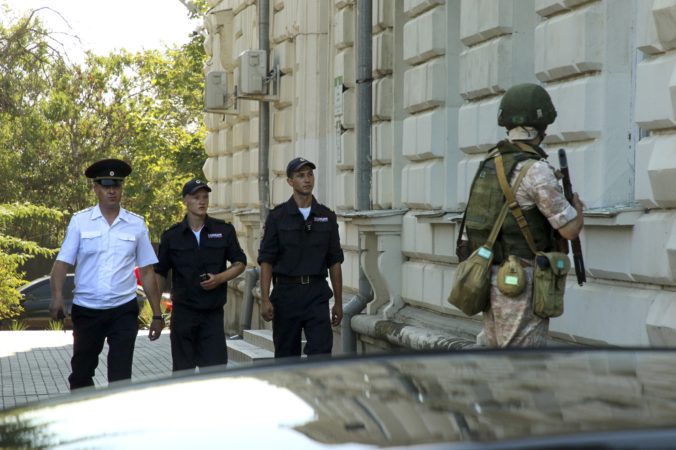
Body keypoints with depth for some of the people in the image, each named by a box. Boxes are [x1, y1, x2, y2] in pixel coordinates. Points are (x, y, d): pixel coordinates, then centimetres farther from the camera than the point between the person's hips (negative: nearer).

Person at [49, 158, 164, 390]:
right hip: (86, 310, 0)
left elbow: (147, 272, 6)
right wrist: (57, 297, -23)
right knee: (81, 373, 14)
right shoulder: (80, 221, 0)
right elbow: (63, 262, -5)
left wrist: (157, 314, 4)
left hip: (124, 311, 0)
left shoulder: (136, 224, 3)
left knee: (121, 377, -5)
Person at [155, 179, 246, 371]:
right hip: (183, 311, 0)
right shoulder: (171, 236, 3)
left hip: (213, 312, 0)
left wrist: (219, 278, -9)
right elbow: (160, 274, 9)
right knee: (183, 370, 7)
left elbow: (240, 263, 9)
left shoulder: (224, 231, 3)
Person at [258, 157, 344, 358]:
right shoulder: (278, 217, 1)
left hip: (317, 293, 1)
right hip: (286, 291, -1)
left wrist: (338, 302, 9)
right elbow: (266, 260, -2)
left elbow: (334, 262, 11)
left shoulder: (326, 217, 8)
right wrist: (265, 299, -11)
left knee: (321, 352, -10)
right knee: (286, 357, 6)